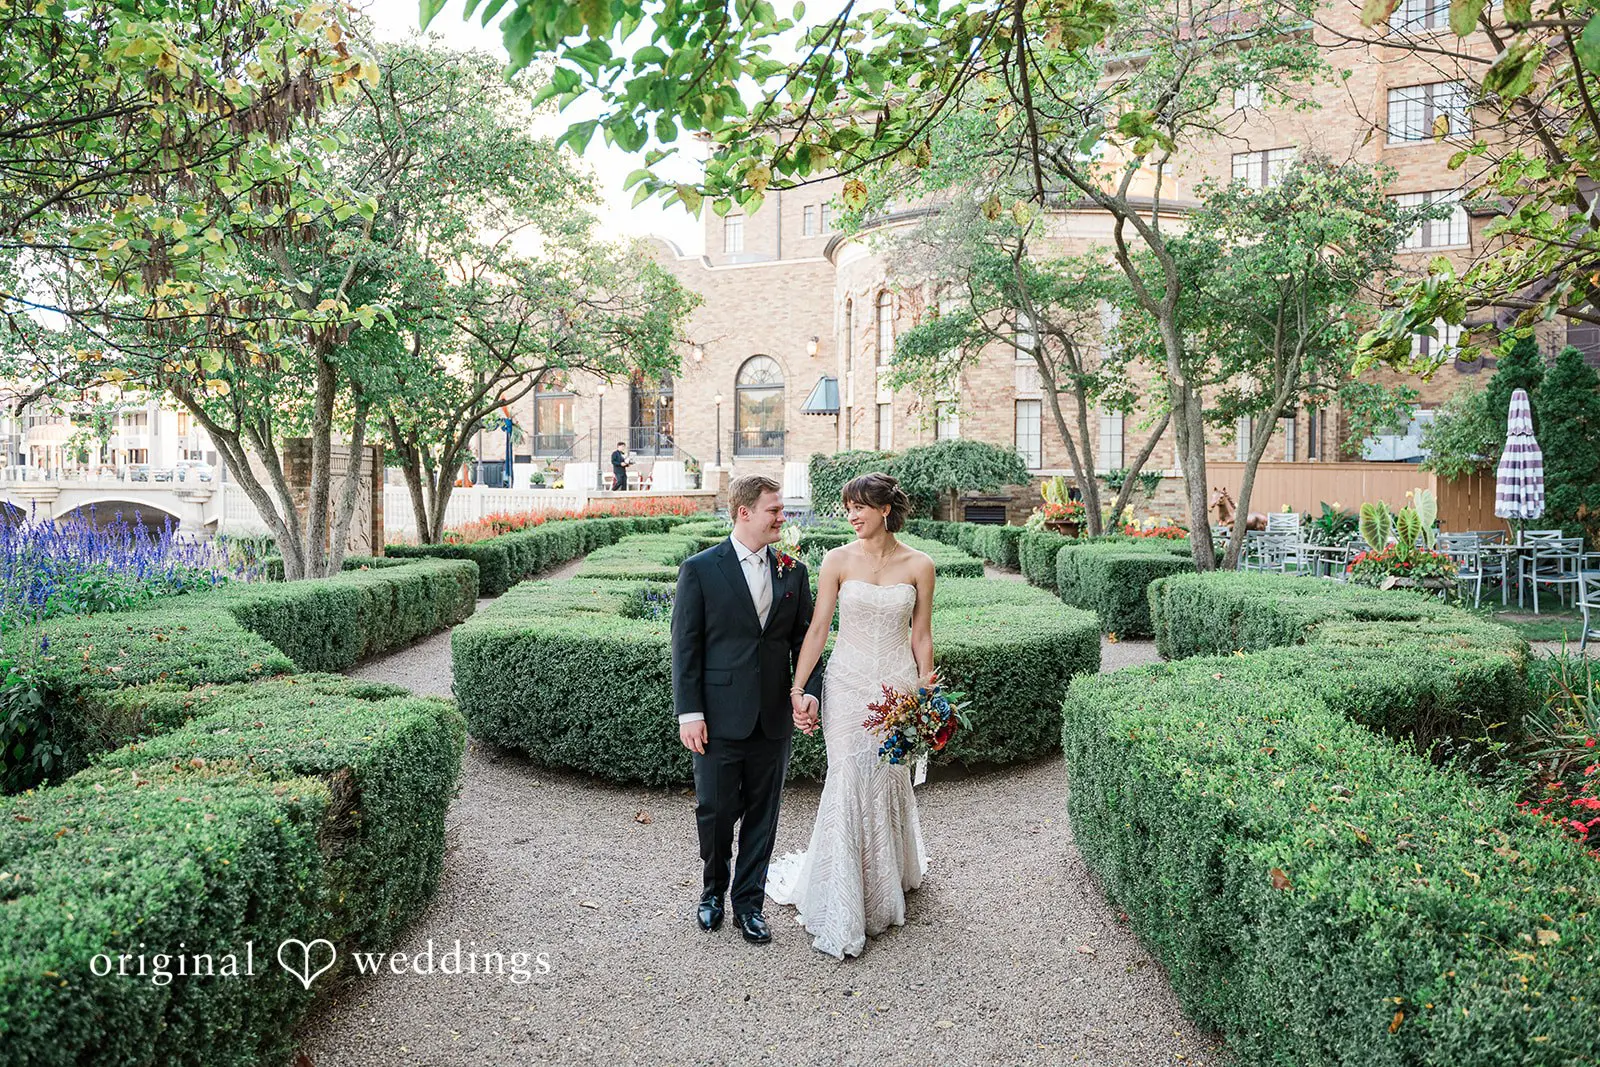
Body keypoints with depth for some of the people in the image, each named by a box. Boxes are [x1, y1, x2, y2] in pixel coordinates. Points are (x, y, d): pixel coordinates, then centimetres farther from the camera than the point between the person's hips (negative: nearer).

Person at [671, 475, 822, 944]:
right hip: (720, 717, -3)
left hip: (774, 718, 3)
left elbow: (803, 638, 10)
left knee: (762, 814, 11)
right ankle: (713, 890, 33)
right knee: (715, 810, 7)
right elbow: (685, 646, -5)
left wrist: (810, 689, -5)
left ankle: (748, 901, 28)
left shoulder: (793, 572, 6)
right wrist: (689, 712, -10)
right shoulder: (700, 570, -5)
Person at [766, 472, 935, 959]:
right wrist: (798, 690, -7)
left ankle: (889, 876, 40)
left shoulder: (918, 565, 0)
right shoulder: (838, 561, -2)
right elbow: (817, 629, -2)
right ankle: (840, 915, 9)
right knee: (848, 785, -4)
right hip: (848, 683, -1)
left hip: (898, 685, 1)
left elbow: (921, 636, 5)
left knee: (889, 782, 10)